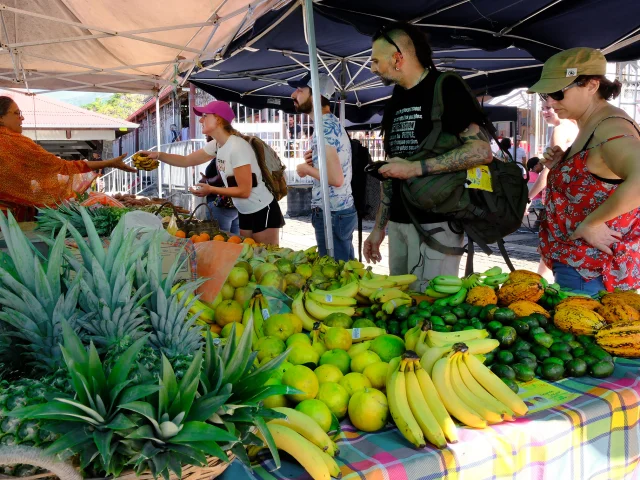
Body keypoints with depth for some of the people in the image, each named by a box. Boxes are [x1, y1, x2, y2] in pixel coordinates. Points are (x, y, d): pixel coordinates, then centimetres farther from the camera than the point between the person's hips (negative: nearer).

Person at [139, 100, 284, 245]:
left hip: (263, 212, -9)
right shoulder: (216, 145, 4)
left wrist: (211, 190, -19)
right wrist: (158, 155, -2)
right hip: (245, 213, 9)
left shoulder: (237, 147, -23)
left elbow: (244, 191, -23)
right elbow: (186, 160, 11)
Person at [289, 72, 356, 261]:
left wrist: (306, 169, -11)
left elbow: (336, 178, -26)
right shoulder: (332, 122, 13)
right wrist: (313, 161, 4)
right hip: (343, 210, 10)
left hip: (332, 214, -10)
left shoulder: (323, 127, -18)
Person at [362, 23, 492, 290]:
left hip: (436, 221, -7)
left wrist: (416, 168, -19)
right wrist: (379, 227, 16)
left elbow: (481, 151, -17)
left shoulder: (445, 89, -7)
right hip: (398, 222, 7)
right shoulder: (394, 104, 16)